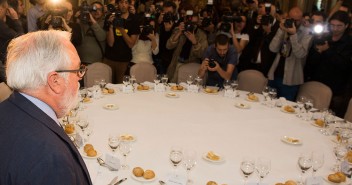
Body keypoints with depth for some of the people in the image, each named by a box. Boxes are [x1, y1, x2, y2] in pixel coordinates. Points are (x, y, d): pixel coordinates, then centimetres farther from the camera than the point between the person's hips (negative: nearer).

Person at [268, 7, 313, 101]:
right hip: (275, 75, 5)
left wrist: (293, 34, -26)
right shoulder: (284, 29, 6)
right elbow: (273, 49, -6)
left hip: (290, 79, -4)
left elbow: (300, 54, -20)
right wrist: (281, 31, -15)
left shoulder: (307, 34, -7)